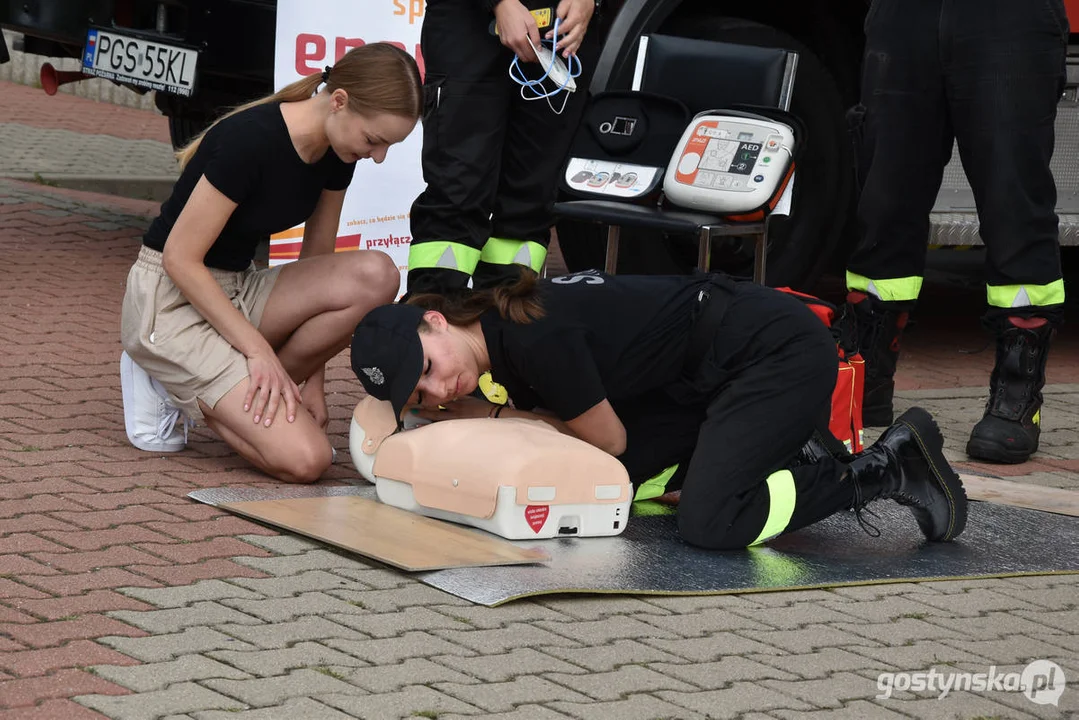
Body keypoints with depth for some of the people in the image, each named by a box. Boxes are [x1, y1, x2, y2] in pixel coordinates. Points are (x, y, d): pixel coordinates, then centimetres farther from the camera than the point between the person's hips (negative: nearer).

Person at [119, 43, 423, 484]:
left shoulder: (335, 153, -2)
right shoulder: (252, 140, -25)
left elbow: (317, 259, 8)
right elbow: (181, 260, -21)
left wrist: (311, 381, 5)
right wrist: (258, 349, -20)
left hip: (235, 293, 8)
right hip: (169, 299, -8)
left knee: (376, 277, -19)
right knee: (304, 459, -22)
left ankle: (260, 392, -3)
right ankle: (181, 392, 1)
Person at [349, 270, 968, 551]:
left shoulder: (535, 337, -24)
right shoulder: (502, 340, 3)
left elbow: (610, 438, -12)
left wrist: (492, 417, -4)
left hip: (780, 349, -10)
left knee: (708, 524, -23)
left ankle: (885, 468, -6)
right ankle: (783, 454, 15)